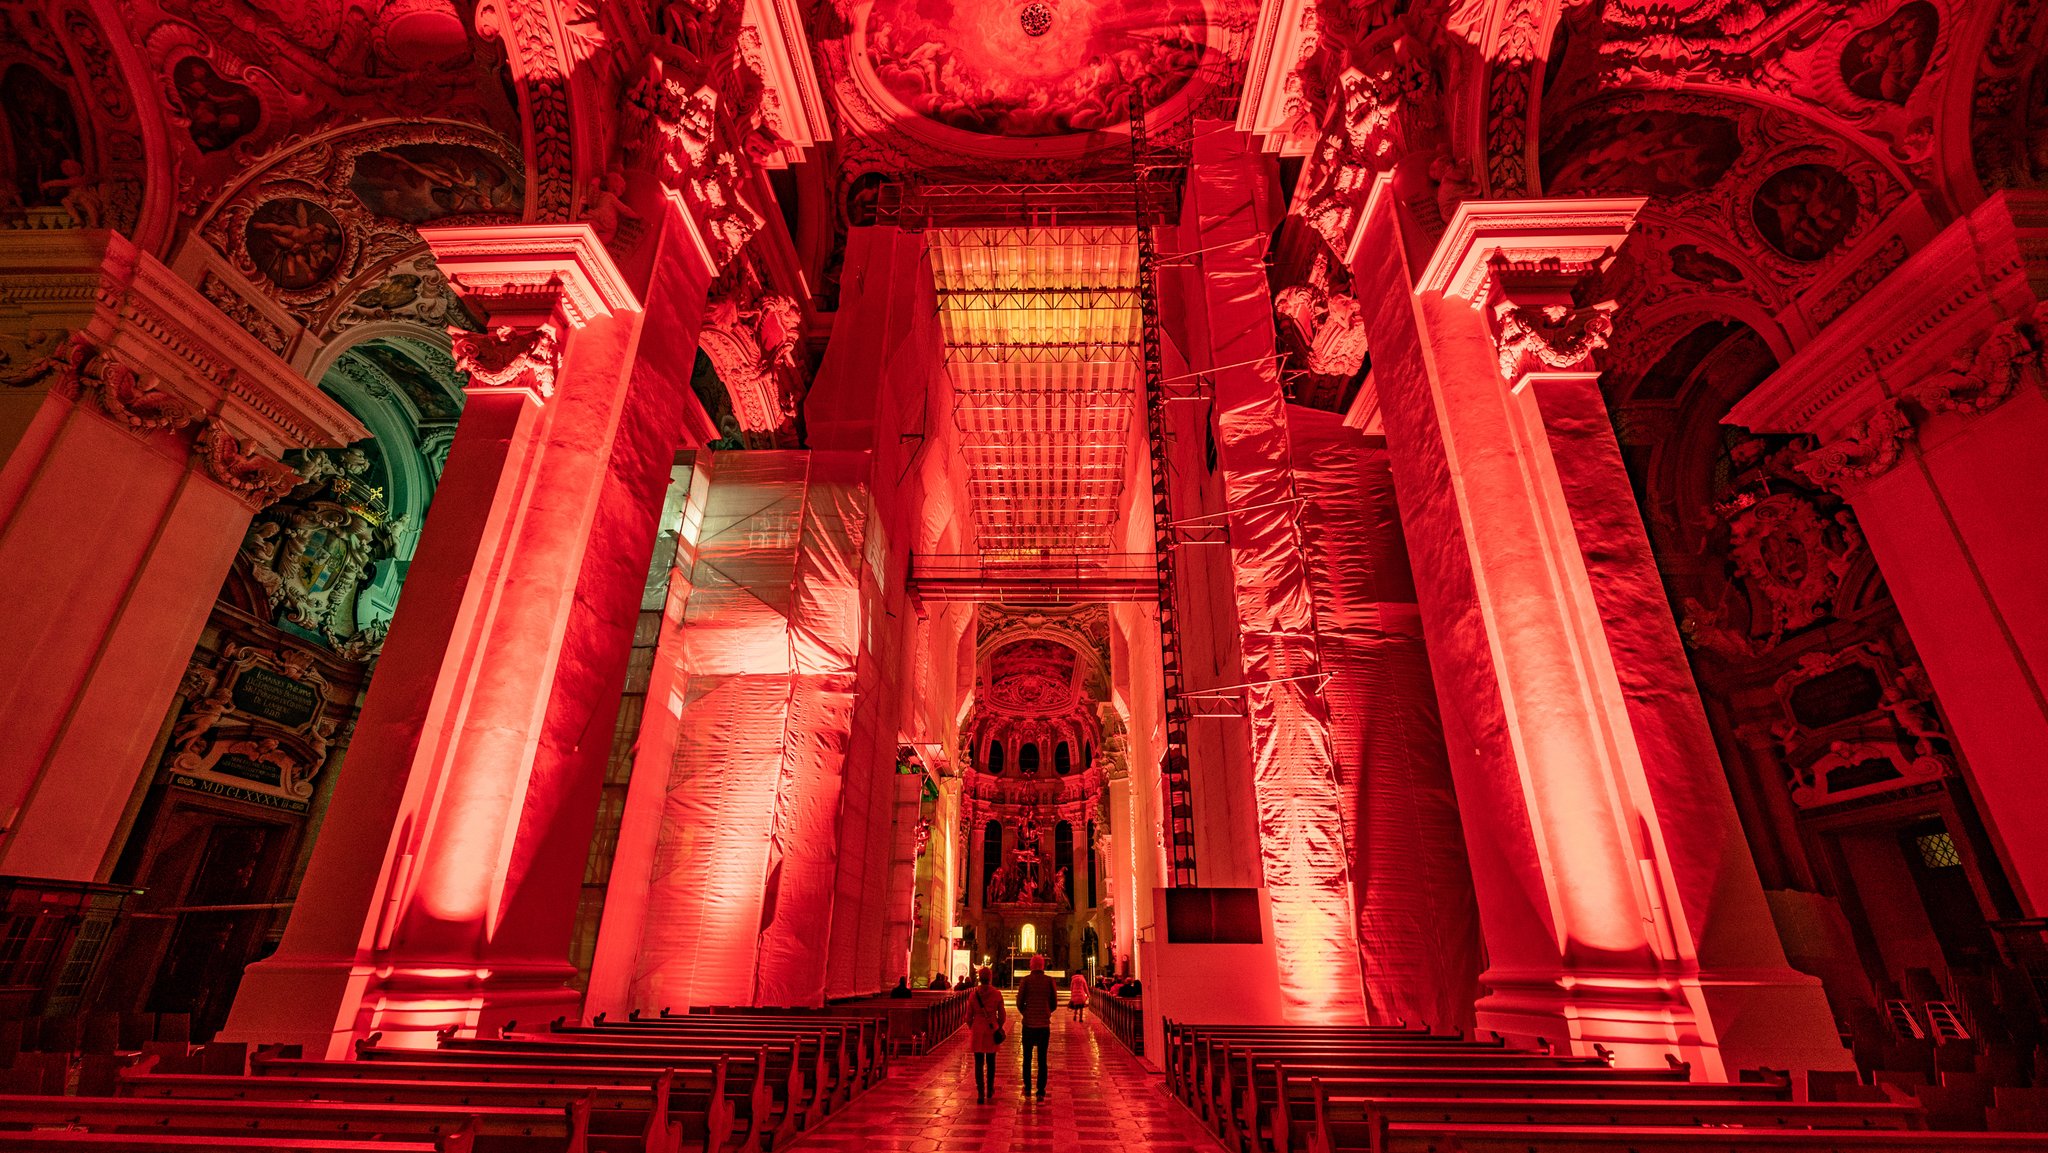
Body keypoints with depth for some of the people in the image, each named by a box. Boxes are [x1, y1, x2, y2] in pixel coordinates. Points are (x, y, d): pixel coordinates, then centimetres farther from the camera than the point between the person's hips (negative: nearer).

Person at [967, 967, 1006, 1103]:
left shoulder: (973, 994, -6)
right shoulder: (997, 994, -6)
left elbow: (969, 1016, 0)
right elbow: (1001, 1015, 0)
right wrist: (999, 1027, 16)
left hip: (977, 1030, -1)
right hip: (992, 1030, 1)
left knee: (979, 1062, 4)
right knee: (991, 1062, 16)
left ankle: (980, 1093, -2)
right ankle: (990, 1090, 29)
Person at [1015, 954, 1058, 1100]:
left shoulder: (1026, 980, -8)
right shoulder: (1049, 980, -5)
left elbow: (1019, 1002, -6)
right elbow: (1054, 1005, 0)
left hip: (1028, 1024, 0)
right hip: (1044, 1025, 1)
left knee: (1027, 1058, 15)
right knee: (1042, 1059, 8)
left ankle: (1027, 1089, 21)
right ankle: (1041, 1092, 7)